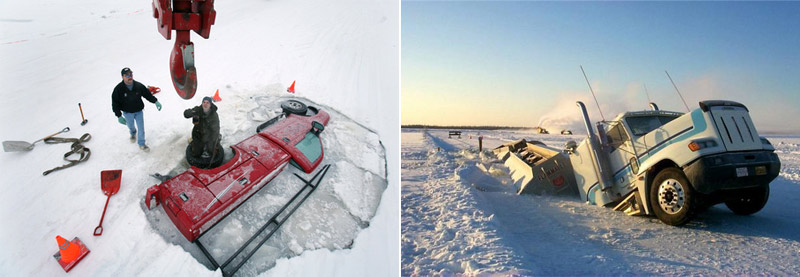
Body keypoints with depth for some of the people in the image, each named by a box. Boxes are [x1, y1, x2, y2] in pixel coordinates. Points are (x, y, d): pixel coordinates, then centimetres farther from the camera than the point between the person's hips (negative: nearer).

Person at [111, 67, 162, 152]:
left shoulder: (139, 86, -15)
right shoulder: (119, 89, -19)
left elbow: (148, 94, 0)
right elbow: (115, 103, -13)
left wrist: (155, 101, -13)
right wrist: (119, 116, -18)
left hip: (139, 111, 0)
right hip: (127, 113, 0)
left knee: (141, 128, 4)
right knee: (131, 126, 24)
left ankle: (142, 144, 21)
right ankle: (133, 133, 59)